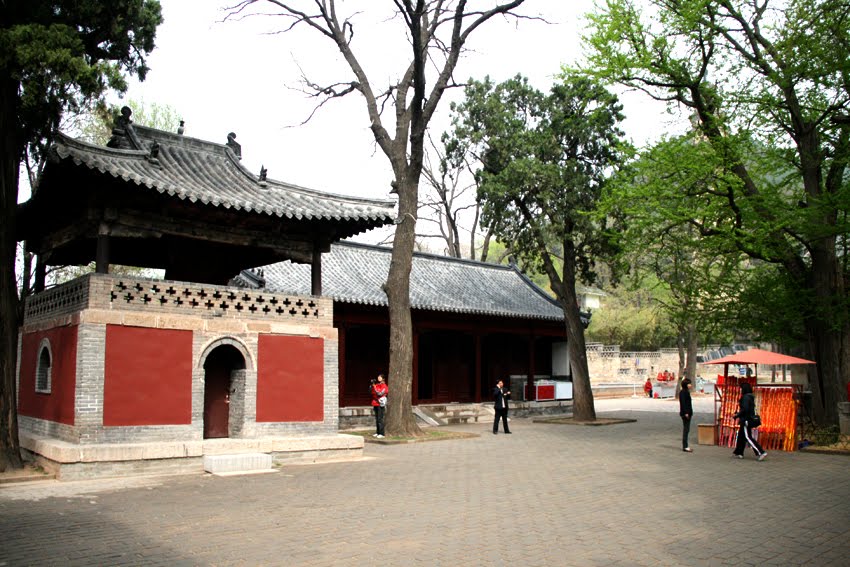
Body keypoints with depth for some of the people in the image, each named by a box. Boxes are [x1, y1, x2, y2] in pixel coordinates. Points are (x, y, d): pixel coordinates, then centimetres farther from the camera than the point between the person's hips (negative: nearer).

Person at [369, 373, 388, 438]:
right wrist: (372, 384, -5)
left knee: (380, 419, -9)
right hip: (376, 404, 8)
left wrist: (374, 386, -18)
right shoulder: (377, 385, 14)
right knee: (377, 418, 11)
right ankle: (377, 432, 19)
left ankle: (381, 434, -8)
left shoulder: (384, 386, -8)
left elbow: (380, 393, -19)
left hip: (380, 404, -8)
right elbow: (370, 390, 10)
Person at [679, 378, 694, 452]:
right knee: (686, 429, -7)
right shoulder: (682, 392, -14)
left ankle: (685, 446, 17)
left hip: (688, 413, 10)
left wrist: (690, 412, 18)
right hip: (685, 413, -10)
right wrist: (686, 413, -24)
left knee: (686, 429, 12)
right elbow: (683, 403, -20)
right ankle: (685, 447, -4)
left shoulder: (686, 391, 16)